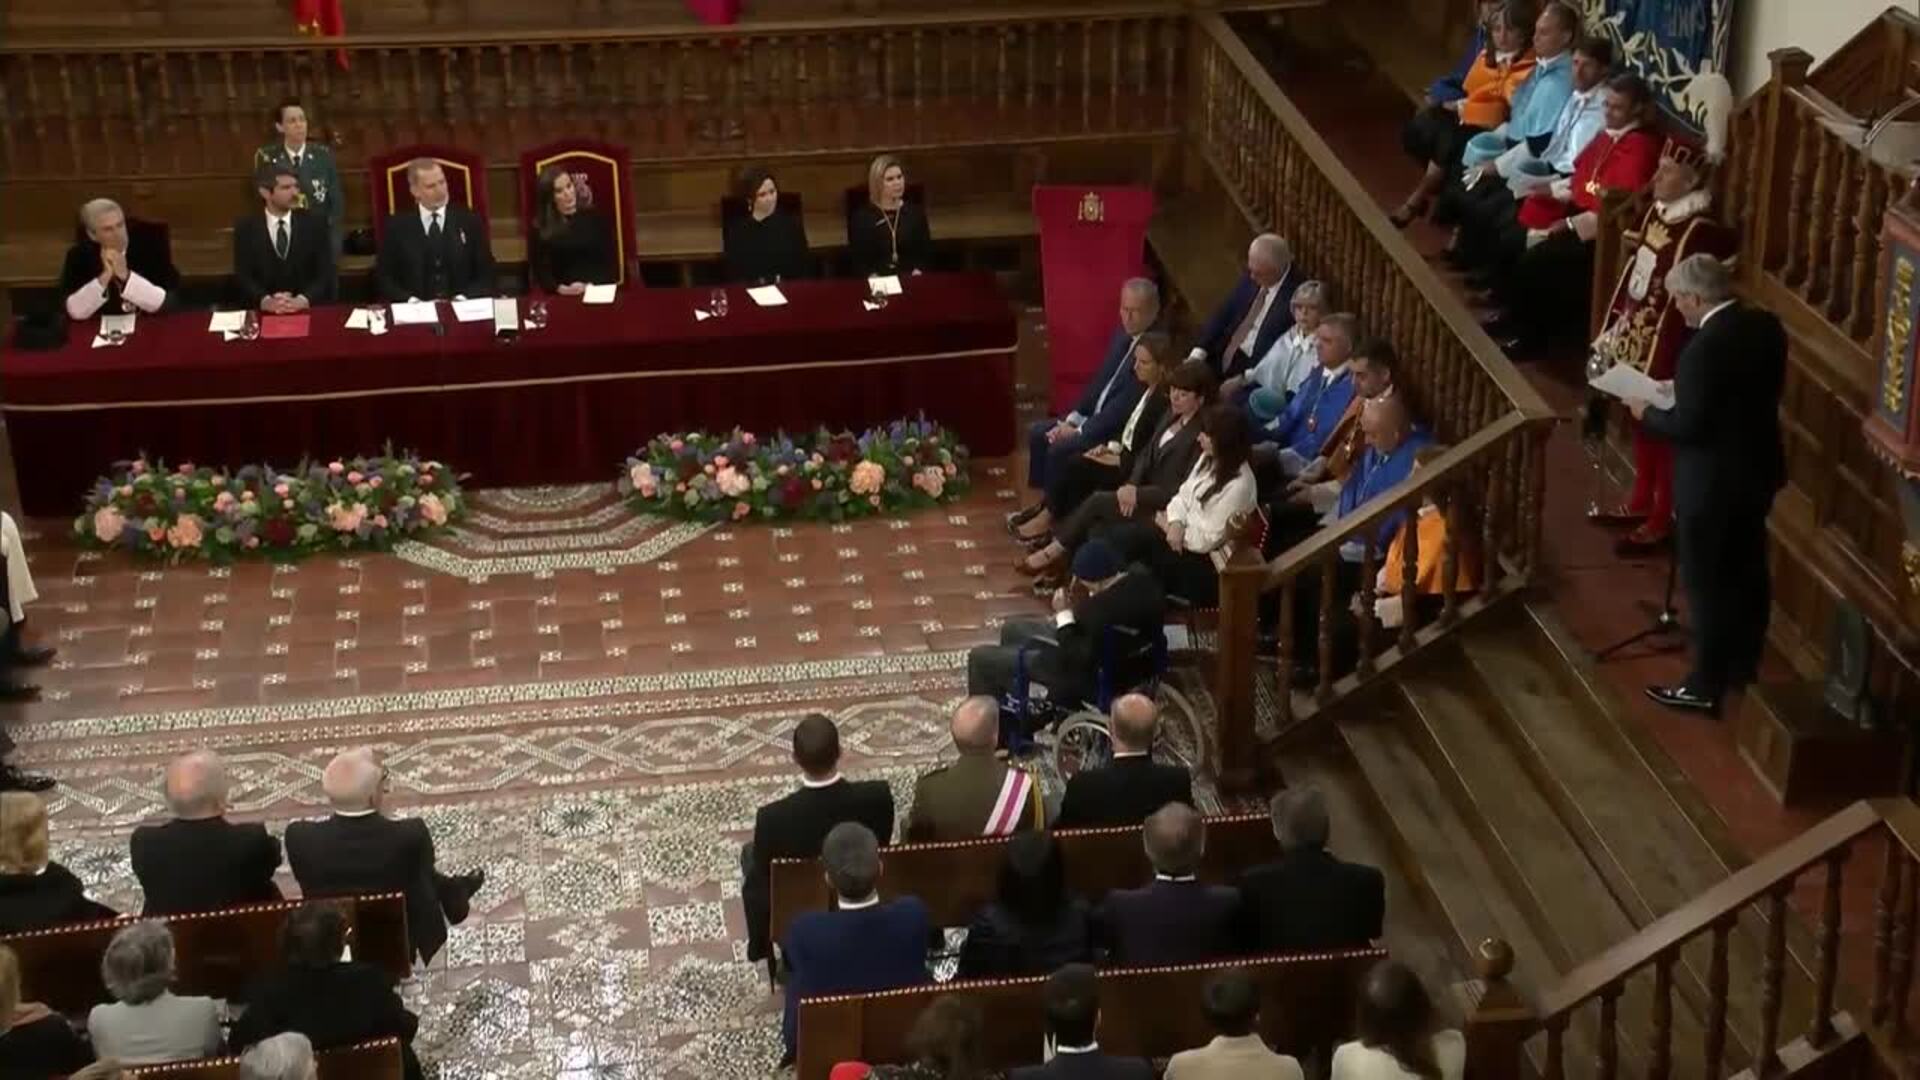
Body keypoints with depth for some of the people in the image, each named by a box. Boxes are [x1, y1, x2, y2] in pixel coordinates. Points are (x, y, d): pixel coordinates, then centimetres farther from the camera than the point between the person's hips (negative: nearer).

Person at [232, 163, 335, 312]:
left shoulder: (314, 225, 6)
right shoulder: (246, 228, 6)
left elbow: (325, 275, -1)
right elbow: (242, 277, -2)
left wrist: (302, 301, -20)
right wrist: (266, 301, -22)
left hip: (308, 311, 0)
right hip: (261, 312, 0)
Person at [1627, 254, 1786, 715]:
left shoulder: (1704, 348, -27)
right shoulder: (1766, 326, -1)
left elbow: (1689, 426, -24)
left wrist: (1647, 413, -6)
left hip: (1712, 483, -8)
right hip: (1757, 470, 8)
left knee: (1707, 583, 5)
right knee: (1748, 572, 21)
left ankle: (1706, 686, 15)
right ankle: (1744, 668, 36)